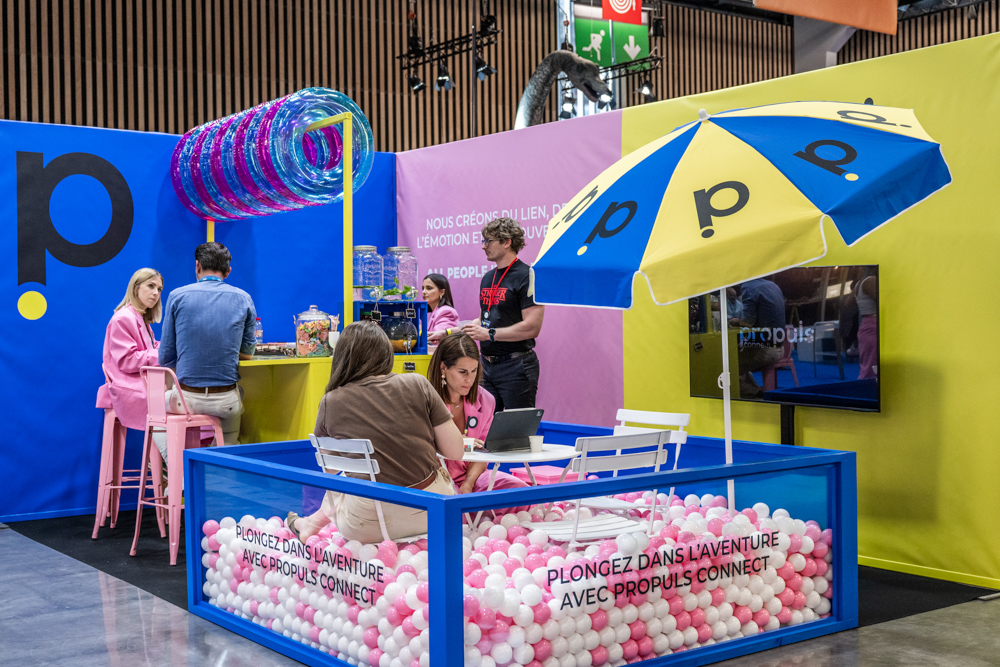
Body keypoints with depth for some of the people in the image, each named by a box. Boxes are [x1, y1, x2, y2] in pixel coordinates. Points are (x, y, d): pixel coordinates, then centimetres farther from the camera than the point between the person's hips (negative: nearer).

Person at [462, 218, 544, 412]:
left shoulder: (526, 276, -11)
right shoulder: (488, 278, 16)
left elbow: (532, 327, -19)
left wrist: (489, 334, -19)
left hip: (516, 366, -8)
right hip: (487, 365, 8)